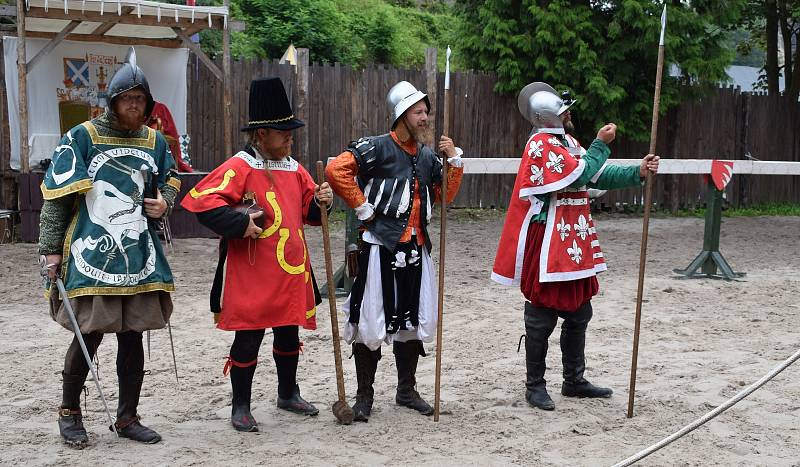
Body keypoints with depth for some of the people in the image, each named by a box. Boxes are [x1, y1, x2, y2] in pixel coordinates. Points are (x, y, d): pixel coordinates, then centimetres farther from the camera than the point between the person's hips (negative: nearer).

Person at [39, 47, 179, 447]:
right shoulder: (82, 137, -4)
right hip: (92, 254, -4)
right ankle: (69, 412, 19)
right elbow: (56, 196, -3)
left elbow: (168, 182, 25)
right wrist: (51, 248, -6)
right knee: (89, 333, -3)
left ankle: (127, 417, 21)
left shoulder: (155, 141, 10)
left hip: (138, 255, 5)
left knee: (133, 336, 8)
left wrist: (164, 202, 2)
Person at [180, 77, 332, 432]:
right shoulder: (239, 167, -12)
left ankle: (288, 395, 38)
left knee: (289, 334, 19)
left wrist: (321, 202, -3)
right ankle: (240, 407, 18)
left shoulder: (295, 170, 11)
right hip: (252, 276, -7)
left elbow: (308, 213, 18)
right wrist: (240, 223, -24)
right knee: (248, 339, 2)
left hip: (292, 273, 7)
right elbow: (201, 201, -21)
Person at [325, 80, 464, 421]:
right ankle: (364, 395, 13)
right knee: (371, 319, -1)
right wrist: (361, 207, -15)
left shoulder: (428, 156, 12)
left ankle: (406, 390, 27)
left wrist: (454, 160, 1)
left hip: (416, 249, 7)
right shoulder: (377, 148, -9)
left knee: (415, 319, 12)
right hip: (380, 247, -7)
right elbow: (336, 170, -19)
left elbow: (445, 195, 13)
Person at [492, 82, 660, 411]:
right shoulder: (541, 144, -14)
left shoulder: (567, 142, 16)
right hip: (547, 245, -9)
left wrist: (638, 172, -1)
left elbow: (599, 177, 12)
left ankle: (574, 381, 27)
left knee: (578, 313, 15)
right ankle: (535, 386, 11)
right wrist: (601, 144, -10)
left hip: (574, 244, 9)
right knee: (542, 317, 0)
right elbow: (580, 175, -22)